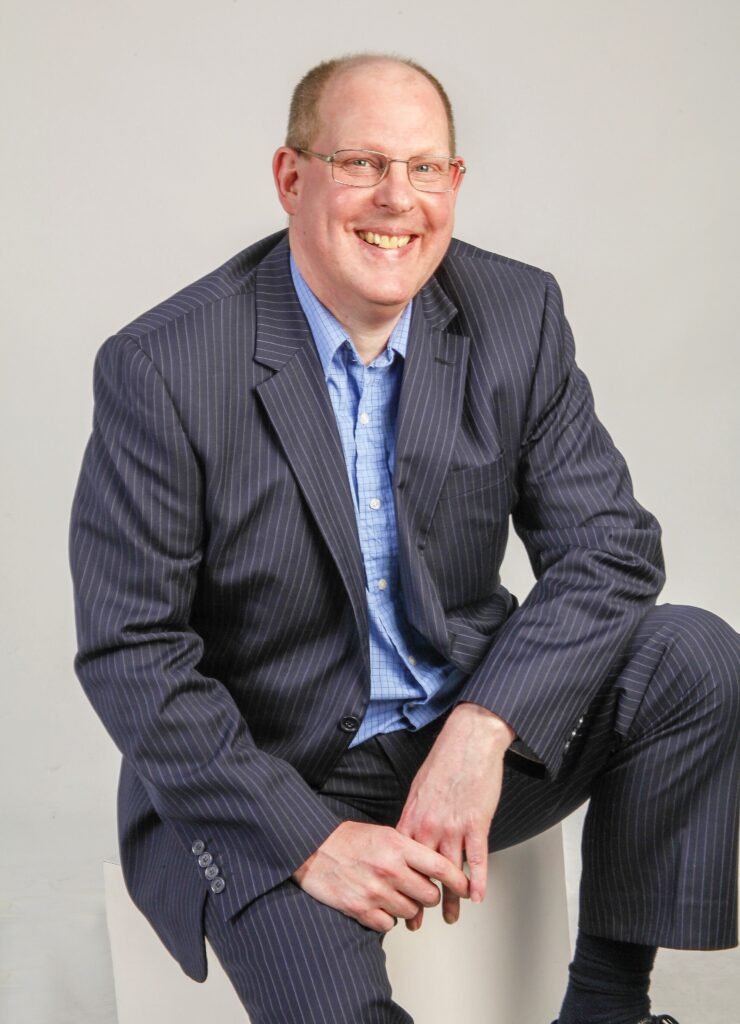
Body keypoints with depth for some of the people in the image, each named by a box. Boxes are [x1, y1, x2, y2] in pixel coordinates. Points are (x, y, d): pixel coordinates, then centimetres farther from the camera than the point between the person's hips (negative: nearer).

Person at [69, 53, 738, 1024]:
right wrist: (308, 839, -22)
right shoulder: (163, 368, -16)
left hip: (469, 732, 5)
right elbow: (129, 653, -15)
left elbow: (610, 545, -6)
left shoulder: (516, 315, -5)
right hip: (255, 778, -4)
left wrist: (482, 731, -23)